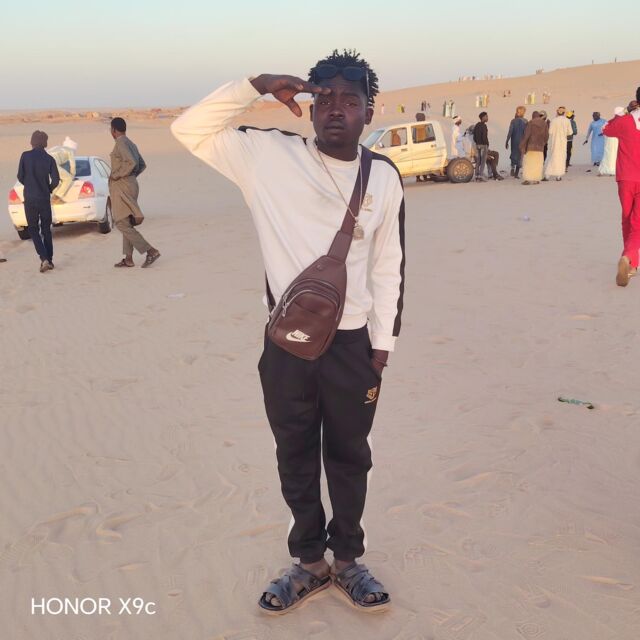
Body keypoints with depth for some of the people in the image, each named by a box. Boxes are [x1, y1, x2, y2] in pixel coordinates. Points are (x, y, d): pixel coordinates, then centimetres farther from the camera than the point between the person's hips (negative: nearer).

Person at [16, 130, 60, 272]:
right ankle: (49, 260, 14)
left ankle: (44, 259, -11)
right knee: (46, 229, 14)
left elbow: (20, 177, -4)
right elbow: (56, 180, -7)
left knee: (33, 229, 6)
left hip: (30, 198, -1)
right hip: (45, 199, 2)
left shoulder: (25, 156, -5)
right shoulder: (49, 159, -2)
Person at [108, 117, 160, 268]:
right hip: (131, 184, 10)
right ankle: (128, 259, 14)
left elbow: (132, 163, -26)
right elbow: (142, 165, 22)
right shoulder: (131, 144, 15)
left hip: (122, 187, -10)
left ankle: (151, 251, -16)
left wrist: (117, 175, -16)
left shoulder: (121, 144, -13)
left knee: (122, 224, -9)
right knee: (127, 223, 12)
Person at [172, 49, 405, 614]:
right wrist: (258, 86, -14)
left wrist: (383, 342, 4)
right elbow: (190, 129, -6)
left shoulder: (384, 177, -1)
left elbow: (387, 267, 5)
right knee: (296, 458, 15)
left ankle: (348, 559, 37)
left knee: (349, 457, 16)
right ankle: (310, 561, 35)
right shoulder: (269, 155, -5)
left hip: (352, 344, 1)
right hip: (286, 342, 0)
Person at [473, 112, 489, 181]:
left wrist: (476, 142, 17)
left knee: (478, 161, 9)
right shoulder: (484, 126, -14)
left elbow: (474, 136, 12)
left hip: (477, 145, 8)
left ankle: (477, 177, 10)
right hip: (483, 145, -8)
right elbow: (484, 137, -19)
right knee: (483, 161, -5)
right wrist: (487, 144, -10)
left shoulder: (476, 125, 10)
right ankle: (481, 176, -8)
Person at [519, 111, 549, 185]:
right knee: (538, 163, 9)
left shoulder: (530, 123, -7)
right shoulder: (544, 123, 3)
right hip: (540, 147, 3)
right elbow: (546, 136, 3)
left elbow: (526, 135, -12)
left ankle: (528, 179, -7)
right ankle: (536, 179, 6)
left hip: (531, 146, -3)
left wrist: (523, 146, -8)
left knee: (528, 162, 0)